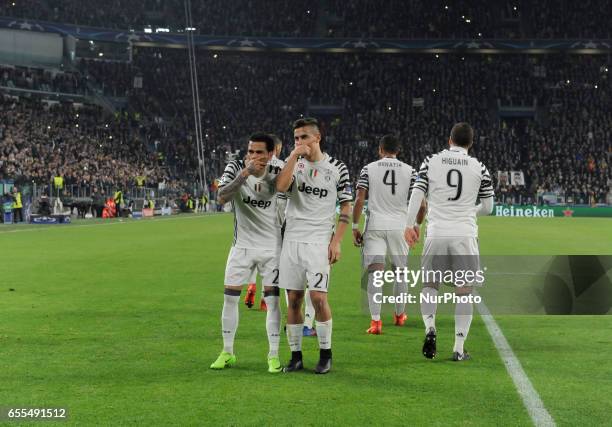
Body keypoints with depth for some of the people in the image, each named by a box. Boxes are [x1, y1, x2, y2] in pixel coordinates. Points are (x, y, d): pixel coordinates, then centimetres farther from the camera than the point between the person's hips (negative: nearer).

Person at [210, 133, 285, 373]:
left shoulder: (276, 173, -7)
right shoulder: (235, 168, -9)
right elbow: (221, 197, -25)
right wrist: (245, 173, -32)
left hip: (271, 246, -1)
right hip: (242, 245, 1)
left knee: (272, 299, -5)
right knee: (230, 297, 2)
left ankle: (273, 356, 4)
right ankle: (227, 353, 16)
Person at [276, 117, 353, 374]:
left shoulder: (337, 168, 2)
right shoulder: (294, 163, 10)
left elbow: (346, 207, 3)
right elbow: (281, 187, -11)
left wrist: (336, 241, -5)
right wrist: (294, 156, -13)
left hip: (319, 241, -3)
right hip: (292, 240, 3)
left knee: (318, 297, -11)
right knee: (293, 299, 4)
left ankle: (325, 355, 4)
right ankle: (296, 356, 13)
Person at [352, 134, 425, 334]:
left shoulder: (368, 169, 1)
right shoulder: (410, 171, 5)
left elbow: (359, 200, -6)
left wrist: (355, 227, 1)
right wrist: (417, 225, 16)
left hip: (375, 227, -1)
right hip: (400, 226, 2)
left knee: (375, 273, -5)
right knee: (400, 272, 17)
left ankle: (375, 320, -15)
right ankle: (399, 315, 33)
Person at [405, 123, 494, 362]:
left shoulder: (431, 162, 4)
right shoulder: (478, 168, 4)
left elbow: (417, 194, -1)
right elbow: (488, 207, 10)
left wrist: (410, 225, 4)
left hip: (436, 234, 1)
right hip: (465, 235, 0)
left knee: (430, 285, 16)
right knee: (463, 292, 6)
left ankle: (429, 327, -8)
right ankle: (459, 348, 4)